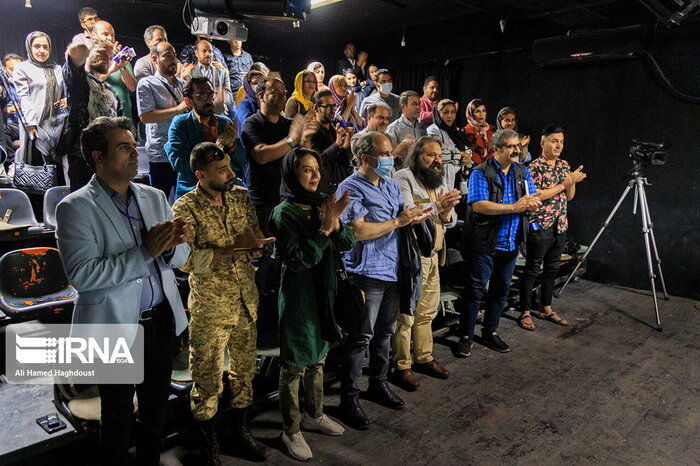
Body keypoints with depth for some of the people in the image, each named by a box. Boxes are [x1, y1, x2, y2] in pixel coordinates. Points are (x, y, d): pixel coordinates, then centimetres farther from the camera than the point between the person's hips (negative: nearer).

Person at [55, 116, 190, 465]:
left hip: (161, 321, 5)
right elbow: (81, 275, -21)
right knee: (118, 416, 15)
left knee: (156, 407, 21)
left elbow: (180, 256, 5)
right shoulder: (75, 207, -11)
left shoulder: (154, 197, 5)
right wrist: (145, 252, -26)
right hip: (115, 328, -5)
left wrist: (170, 245, -18)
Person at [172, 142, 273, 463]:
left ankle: (240, 430, 38)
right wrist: (233, 247, -24)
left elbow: (257, 238, 9)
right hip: (209, 308, -5)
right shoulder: (185, 208, -12)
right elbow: (186, 260, -21)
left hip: (246, 301, 5)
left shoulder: (240, 197, 3)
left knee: (244, 368, 18)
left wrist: (256, 241, -14)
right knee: (207, 378, 9)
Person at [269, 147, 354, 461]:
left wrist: (335, 221, -18)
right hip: (298, 297, -7)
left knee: (318, 359, 21)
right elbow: (297, 260, -21)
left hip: (325, 294, 7)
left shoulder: (320, 204, 3)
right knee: (294, 366, 7)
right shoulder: (284, 213, -15)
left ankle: (314, 416, 40)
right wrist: (324, 230, -23)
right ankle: (291, 432, 24)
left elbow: (347, 245, 0)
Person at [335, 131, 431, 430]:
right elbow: (359, 231, -22)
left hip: (394, 270, 8)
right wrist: (399, 221, -17)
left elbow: (402, 220, 19)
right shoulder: (351, 188, -12)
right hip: (367, 272, -8)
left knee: (385, 332, 19)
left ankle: (378, 384, 36)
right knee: (361, 338, 0)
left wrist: (415, 215, -3)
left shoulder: (392, 186, 14)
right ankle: (348, 398, 14)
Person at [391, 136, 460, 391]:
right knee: (406, 314, -1)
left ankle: (423, 358, 31)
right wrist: (438, 207, -30)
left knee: (427, 311, 16)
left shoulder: (439, 182, 15)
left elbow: (451, 221, 12)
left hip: (433, 255, 8)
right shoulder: (403, 178, -9)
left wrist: (447, 212, -10)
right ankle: (402, 367, 11)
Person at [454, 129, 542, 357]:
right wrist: (514, 207, -23)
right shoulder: (481, 173, -12)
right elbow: (478, 205, -24)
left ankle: (490, 332, 32)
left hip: (511, 243, 7)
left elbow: (536, 202, 4)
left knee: (501, 289, 16)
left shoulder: (522, 172, 9)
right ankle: (465, 336, 13)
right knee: (475, 289, 0)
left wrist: (529, 201, -21)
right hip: (484, 243, -6)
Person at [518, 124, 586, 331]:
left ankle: (546, 309, 27)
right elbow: (535, 196, -19)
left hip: (560, 226, 7)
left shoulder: (564, 165, 11)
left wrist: (572, 181, -7)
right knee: (532, 270, 0)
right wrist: (563, 184, -16)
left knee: (552, 269, 15)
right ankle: (525, 312, 9)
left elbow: (569, 196, 12)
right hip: (540, 226, -7)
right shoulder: (534, 166, -11)